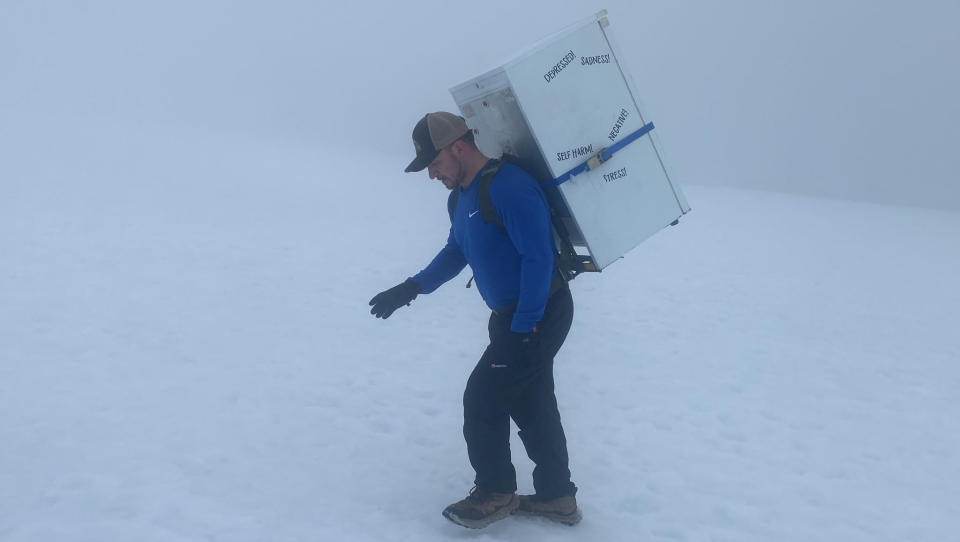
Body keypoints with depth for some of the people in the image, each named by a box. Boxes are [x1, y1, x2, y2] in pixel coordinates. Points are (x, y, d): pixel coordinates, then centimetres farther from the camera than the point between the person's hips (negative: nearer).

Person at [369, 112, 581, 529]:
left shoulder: (508, 187, -23)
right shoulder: (461, 197, 8)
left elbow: (538, 258, -26)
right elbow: (457, 252, 22)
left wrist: (521, 329, -24)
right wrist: (412, 288, 10)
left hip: (538, 315, -10)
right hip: (513, 314, 10)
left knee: (483, 399, -3)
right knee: (531, 405, 15)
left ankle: (495, 494, 15)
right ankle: (556, 498, 27)